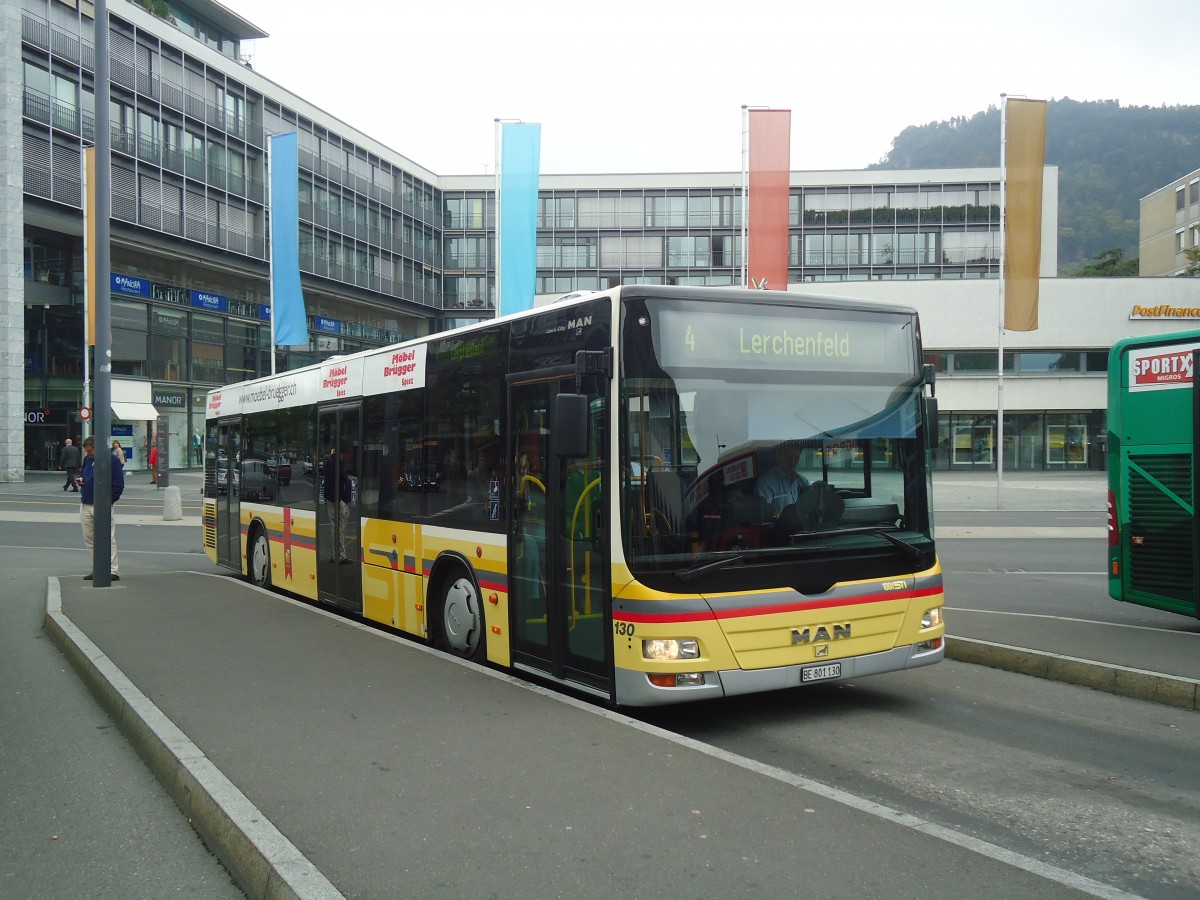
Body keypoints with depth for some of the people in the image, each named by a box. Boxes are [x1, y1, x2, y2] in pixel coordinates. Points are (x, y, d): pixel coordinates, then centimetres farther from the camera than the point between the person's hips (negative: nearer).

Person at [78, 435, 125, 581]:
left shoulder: (113, 460, -9)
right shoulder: (87, 459, 13)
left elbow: (118, 485, -11)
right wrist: (80, 479, 7)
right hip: (86, 505, 8)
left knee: (107, 539, -9)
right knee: (90, 539, 10)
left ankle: (112, 571, -10)